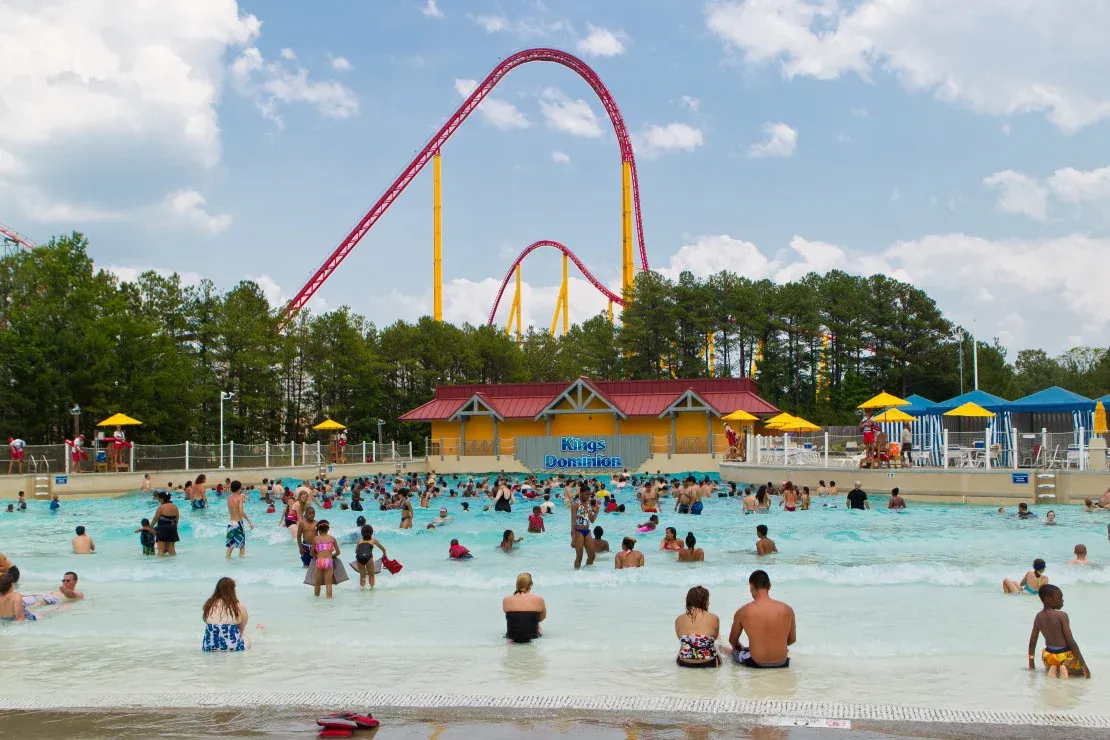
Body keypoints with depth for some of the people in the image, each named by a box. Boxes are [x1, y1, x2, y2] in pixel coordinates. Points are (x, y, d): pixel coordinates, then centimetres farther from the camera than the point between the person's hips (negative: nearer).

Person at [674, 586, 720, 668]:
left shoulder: (678, 620, -1)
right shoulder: (714, 618, -8)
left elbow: (682, 641, 8)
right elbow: (715, 637, 8)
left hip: (684, 663, 1)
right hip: (708, 663, -1)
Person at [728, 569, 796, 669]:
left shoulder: (743, 612, -10)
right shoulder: (787, 610, -6)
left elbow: (733, 640, 7)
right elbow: (792, 639, 10)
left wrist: (740, 647, 30)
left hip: (755, 663, -2)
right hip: (782, 663, 2)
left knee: (734, 650, 31)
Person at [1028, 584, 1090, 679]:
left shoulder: (1038, 617, 2)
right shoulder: (1062, 615, -16)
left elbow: (1032, 642, 6)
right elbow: (1071, 641, -18)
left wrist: (1031, 664, 15)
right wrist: (1083, 664, -15)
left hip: (1048, 655, 5)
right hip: (1064, 655, -4)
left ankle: (1051, 668, 2)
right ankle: (1067, 669, -8)